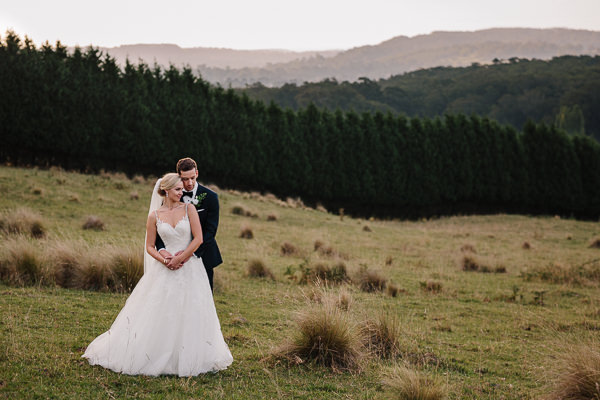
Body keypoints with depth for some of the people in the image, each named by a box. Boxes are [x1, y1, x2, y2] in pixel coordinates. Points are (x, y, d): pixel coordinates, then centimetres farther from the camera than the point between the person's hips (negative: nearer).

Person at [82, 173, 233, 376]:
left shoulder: (189, 209, 1)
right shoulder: (155, 215, 2)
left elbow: (198, 238, -5)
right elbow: (150, 247, 5)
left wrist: (180, 258, -12)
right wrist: (164, 261, -12)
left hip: (190, 268, 0)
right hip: (165, 271, 0)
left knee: (189, 316, 1)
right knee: (158, 315, 0)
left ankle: (189, 359, 14)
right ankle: (158, 356, 14)